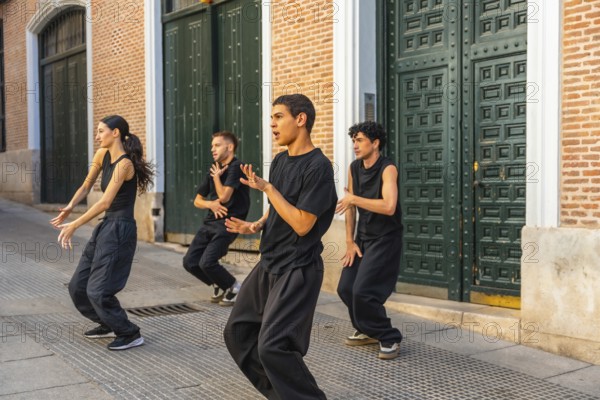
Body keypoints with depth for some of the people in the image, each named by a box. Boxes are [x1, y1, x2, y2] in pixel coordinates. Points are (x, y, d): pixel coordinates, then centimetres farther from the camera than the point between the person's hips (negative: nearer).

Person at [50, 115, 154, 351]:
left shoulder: (124, 164, -19)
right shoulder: (102, 155, 7)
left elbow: (105, 202, -24)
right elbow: (86, 186, 14)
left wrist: (74, 226, -23)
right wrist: (69, 207, -3)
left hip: (120, 230, -9)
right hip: (105, 226, 9)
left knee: (98, 290, -9)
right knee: (78, 286, 13)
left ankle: (130, 334, 6)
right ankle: (109, 325, 30)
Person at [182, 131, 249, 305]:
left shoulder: (236, 167, -10)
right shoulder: (214, 170, 14)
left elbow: (224, 196, -19)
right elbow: (197, 201, 17)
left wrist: (216, 177, -3)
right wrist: (210, 204, -5)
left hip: (227, 223, -8)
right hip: (210, 222, 8)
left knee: (206, 263, -19)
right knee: (189, 262, 1)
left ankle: (234, 287, 6)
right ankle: (218, 285, 23)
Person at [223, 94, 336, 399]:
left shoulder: (318, 167, -18)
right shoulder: (279, 161, 8)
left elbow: (302, 224, -22)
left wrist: (266, 188, -17)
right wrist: (256, 226, 2)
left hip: (297, 269, -9)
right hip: (268, 264, 9)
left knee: (272, 346, -14)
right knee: (237, 332, 13)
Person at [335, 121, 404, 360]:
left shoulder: (387, 169, -17)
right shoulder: (354, 168, 3)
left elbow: (389, 207, -32)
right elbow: (350, 206, 7)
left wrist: (353, 199, -25)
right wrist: (350, 242, 2)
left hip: (385, 239, -7)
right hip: (363, 238, 7)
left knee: (363, 291, -15)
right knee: (345, 288, 6)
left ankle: (389, 338, 4)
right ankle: (368, 331, 28)